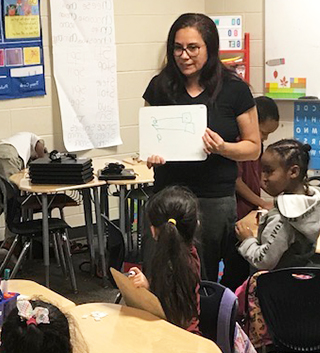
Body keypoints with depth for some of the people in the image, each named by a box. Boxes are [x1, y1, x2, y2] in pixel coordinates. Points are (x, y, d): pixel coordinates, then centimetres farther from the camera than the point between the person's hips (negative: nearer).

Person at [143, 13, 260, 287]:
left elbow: (254, 148, 3)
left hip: (216, 200, -2)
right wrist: (151, 155, -9)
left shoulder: (234, 89, -3)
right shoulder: (160, 86, 3)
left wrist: (222, 148, -16)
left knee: (205, 279, 7)